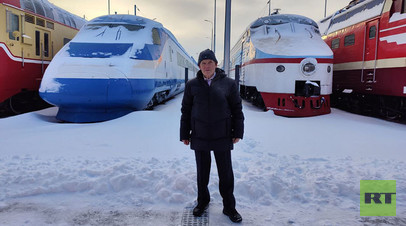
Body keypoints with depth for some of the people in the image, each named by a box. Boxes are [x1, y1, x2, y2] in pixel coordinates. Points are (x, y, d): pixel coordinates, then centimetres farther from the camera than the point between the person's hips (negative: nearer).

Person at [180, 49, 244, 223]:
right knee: (202, 171, 14)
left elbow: (237, 109, 2)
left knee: (226, 173, 6)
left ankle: (229, 207, 23)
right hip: (200, 136, 1)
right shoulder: (192, 85, 1)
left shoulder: (228, 83, -2)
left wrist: (238, 132, 0)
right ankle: (203, 202, 34)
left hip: (222, 136, -1)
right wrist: (184, 134, 5)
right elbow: (185, 110, 6)